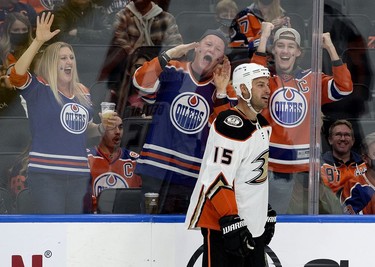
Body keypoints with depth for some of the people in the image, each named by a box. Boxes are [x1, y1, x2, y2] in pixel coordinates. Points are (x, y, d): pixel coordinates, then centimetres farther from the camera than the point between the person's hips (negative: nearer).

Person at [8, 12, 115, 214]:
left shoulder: (83, 93, 15)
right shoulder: (38, 89, -3)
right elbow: (16, 75, -23)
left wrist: (102, 127, 7)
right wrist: (39, 41, -28)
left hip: (79, 176, 6)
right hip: (46, 175, -6)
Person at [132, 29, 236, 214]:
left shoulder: (223, 89, 9)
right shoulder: (170, 72, 3)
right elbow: (142, 82, -14)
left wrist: (221, 92, -10)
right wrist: (169, 55, -17)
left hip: (193, 177, 2)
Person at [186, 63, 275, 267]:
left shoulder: (262, 125, 12)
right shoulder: (231, 125, -19)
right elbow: (217, 179, -25)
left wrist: (265, 211, 24)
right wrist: (231, 221, -27)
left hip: (253, 225, 10)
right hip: (221, 225, -10)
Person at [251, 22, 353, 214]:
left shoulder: (312, 80, 7)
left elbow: (344, 87, -6)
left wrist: (330, 47, -10)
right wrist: (264, 37, -22)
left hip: (305, 165, 2)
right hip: (274, 166, -2)